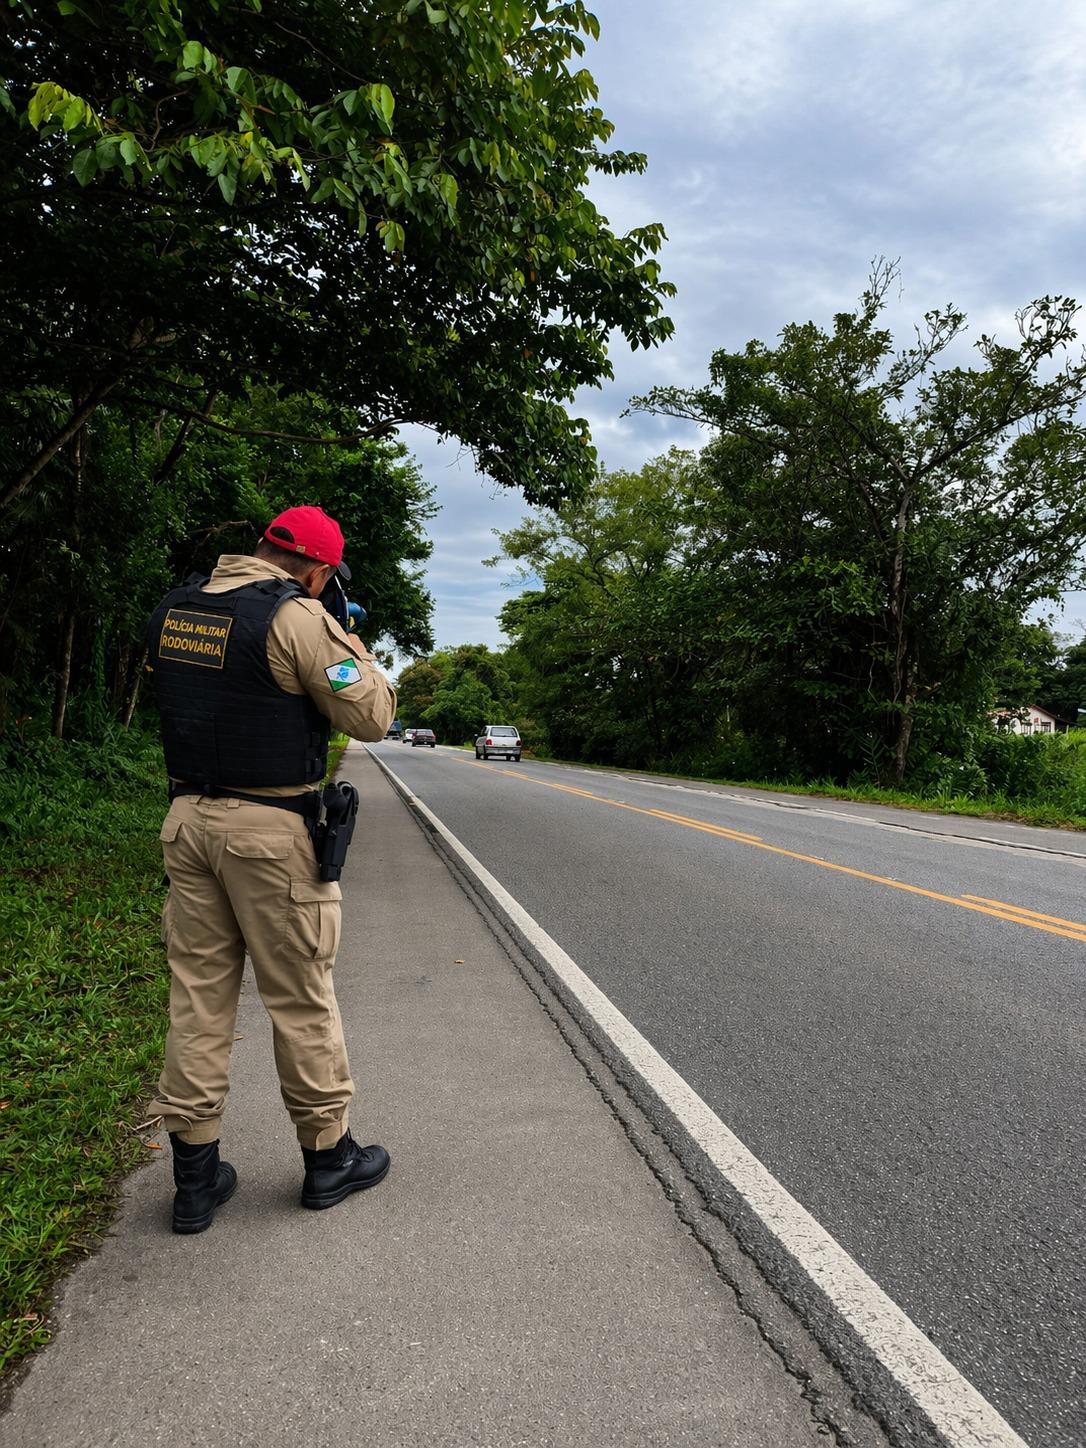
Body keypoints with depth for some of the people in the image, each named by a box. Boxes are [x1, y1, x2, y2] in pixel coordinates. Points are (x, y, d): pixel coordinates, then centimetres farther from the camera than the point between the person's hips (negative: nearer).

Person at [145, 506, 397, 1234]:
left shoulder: (173, 610, 8)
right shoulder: (297, 617, -14)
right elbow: (372, 715, -12)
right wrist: (352, 645, 4)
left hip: (189, 818, 7)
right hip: (271, 829, -6)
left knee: (199, 990, 13)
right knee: (301, 995, 7)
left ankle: (196, 1172, 22)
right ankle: (328, 1153, 23)